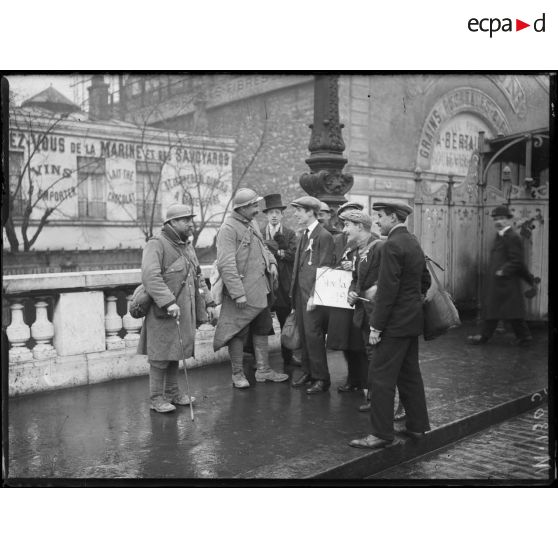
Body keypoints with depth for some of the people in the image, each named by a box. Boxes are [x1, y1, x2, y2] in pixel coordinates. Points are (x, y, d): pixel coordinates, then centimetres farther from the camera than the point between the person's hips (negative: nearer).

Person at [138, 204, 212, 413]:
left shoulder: (187, 246, 17)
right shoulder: (156, 244, -12)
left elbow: (196, 278, 26)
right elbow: (150, 276, -25)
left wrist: (207, 302, 20)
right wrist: (168, 302, -31)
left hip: (184, 311, 8)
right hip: (162, 311, -8)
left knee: (175, 351, 15)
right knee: (160, 354, -1)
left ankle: (172, 392, 27)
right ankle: (156, 398, 10)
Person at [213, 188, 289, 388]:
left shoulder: (252, 224, 10)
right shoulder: (228, 229, -16)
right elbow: (226, 265, -22)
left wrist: (271, 262, 5)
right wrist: (238, 294, -24)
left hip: (261, 289, 9)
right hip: (242, 292, -8)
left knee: (262, 329, 15)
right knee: (238, 333, 4)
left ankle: (263, 370, 28)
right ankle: (238, 374, 18)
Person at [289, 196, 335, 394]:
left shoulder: (324, 236, -10)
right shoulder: (303, 236, 16)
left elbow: (323, 269, -14)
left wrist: (314, 296, -18)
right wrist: (294, 292, 14)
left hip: (313, 295, -8)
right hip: (300, 292, 8)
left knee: (313, 334, -7)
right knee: (304, 334, 11)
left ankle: (321, 378, 3)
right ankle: (308, 372, 22)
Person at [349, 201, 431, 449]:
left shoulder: (392, 245, -17)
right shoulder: (414, 243, 13)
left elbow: (387, 289, -22)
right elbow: (425, 280, 21)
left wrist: (376, 326, -18)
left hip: (395, 322, -10)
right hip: (412, 319, 10)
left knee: (381, 377, -4)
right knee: (410, 373, 17)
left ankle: (381, 433, 1)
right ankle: (418, 424, 26)